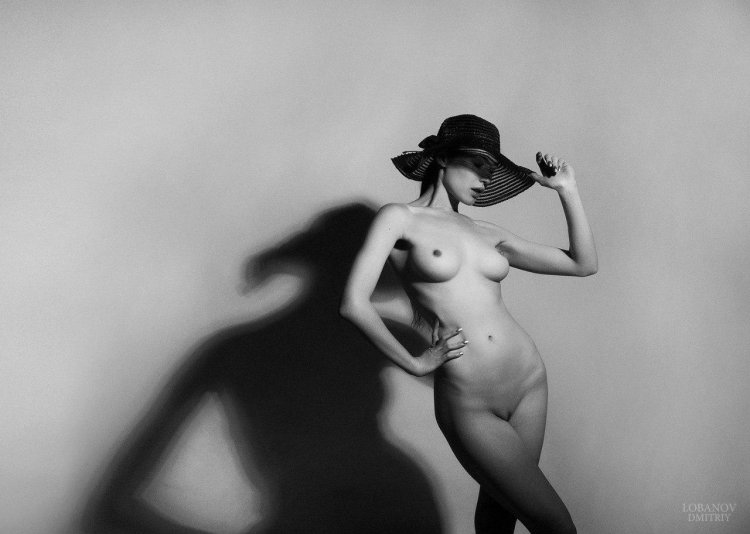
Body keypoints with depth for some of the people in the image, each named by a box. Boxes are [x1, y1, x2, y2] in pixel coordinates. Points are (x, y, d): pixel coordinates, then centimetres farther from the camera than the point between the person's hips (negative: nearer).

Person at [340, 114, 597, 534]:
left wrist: (568, 189, 6)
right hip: (469, 405, -5)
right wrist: (415, 363, -6)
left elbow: (584, 265, 11)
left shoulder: (487, 233, 10)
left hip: (530, 381, 5)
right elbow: (354, 304, -13)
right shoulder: (401, 219, -3)